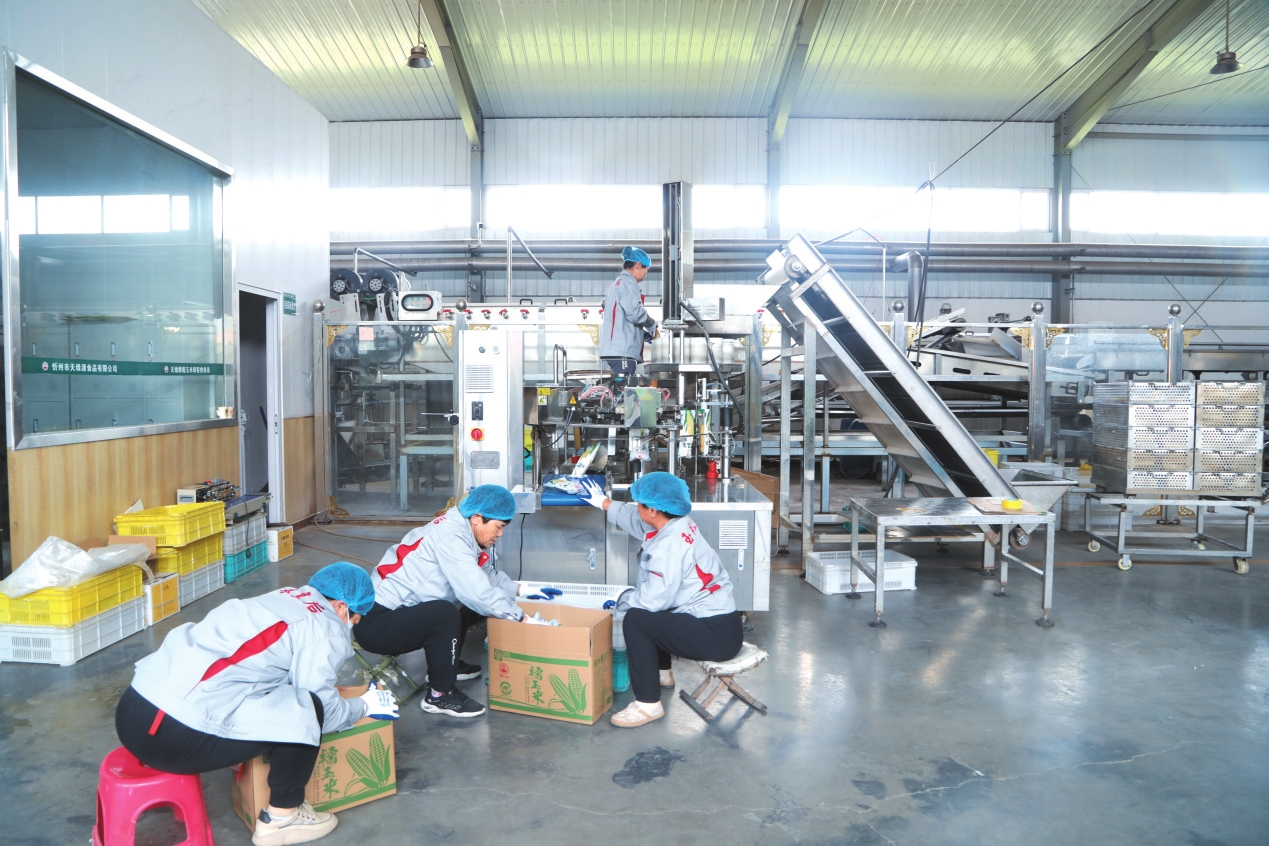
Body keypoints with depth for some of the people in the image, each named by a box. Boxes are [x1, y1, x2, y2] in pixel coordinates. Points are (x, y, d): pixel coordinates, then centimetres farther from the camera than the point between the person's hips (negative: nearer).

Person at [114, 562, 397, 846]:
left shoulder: (284, 599, 17)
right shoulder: (325, 630, -5)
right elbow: (322, 708, -2)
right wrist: (364, 706, 16)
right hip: (175, 735, -9)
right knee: (306, 708, -3)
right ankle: (282, 817, 10)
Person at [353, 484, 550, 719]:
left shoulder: (463, 532, 5)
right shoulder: (451, 538, -24)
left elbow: (490, 575, 13)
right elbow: (479, 594, -30)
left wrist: (518, 590, -1)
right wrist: (520, 617, -21)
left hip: (400, 611, 10)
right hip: (375, 623, -10)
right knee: (444, 613, -30)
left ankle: (447, 664, 26)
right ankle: (440, 695, -12)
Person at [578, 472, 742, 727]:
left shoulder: (669, 545, -24)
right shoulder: (679, 523, 4)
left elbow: (655, 598, -26)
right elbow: (633, 517, 23)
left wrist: (622, 600, -5)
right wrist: (602, 502, 37)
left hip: (716, 636, -10)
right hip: (718, 619, 10)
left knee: (636, 619, -15)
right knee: (649, 609, 23)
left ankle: (648, 704, -6)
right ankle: (661, 672, 41)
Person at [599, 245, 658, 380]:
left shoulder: (617, 284, 26)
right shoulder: (628, 282, -5)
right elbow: (634, 312, -18)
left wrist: (646, 334, 18)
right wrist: (652, 326, -1)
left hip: (614, 350, 10)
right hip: (622, 351, -10)